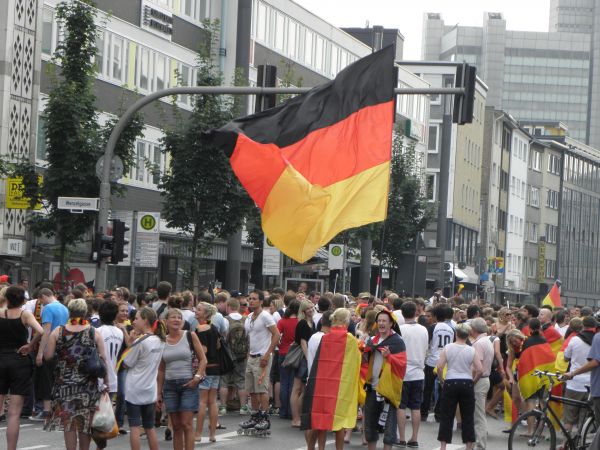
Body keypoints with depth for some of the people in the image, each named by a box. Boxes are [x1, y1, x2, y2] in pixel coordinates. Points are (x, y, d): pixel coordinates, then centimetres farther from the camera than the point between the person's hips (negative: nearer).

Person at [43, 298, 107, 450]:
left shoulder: (58, 332, -3)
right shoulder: (94, 333, -3)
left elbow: (47, 355, -4)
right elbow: (103, 360, -3)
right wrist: (106, 382, 6)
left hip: (64, 383, -1)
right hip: (88, 384, 1)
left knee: (68, 421, 3)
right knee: (85, 422, 11)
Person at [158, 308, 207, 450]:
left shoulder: (190, 336, -1)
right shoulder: (162, 341, 7)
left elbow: (203, 360, 1)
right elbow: (161, 369, 12)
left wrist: (197, 377, -13)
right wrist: (159, 391, 9)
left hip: (188, 384, -3)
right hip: (170, 385, 3)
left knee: (187, 424, -8)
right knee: (176, 426, 5)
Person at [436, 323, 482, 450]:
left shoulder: (447, 348, -3)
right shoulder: (472, 350, -1)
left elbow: (439, 367, -8)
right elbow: (479, 370, -6)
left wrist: (441, 380, 7)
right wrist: (473, 380, 10)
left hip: (450, 383, 0)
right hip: (467, 384, 0)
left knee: (446, 416, 6)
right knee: (468, 417, 7)